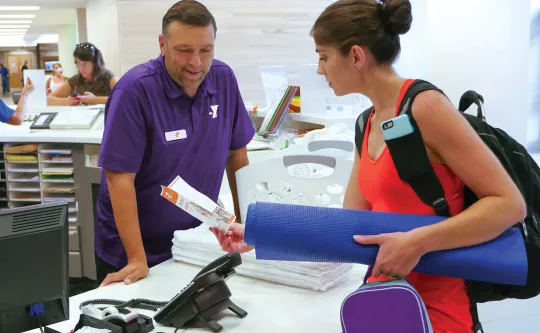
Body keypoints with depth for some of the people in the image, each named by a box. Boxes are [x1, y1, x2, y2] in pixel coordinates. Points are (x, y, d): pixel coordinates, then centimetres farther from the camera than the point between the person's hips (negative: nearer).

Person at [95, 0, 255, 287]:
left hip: (196, 241, 4)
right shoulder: (135, 90, -20)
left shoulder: (224, 79, -6)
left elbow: (236, 154, 3)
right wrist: (137, 258, -25)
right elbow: (120, 177, -22)